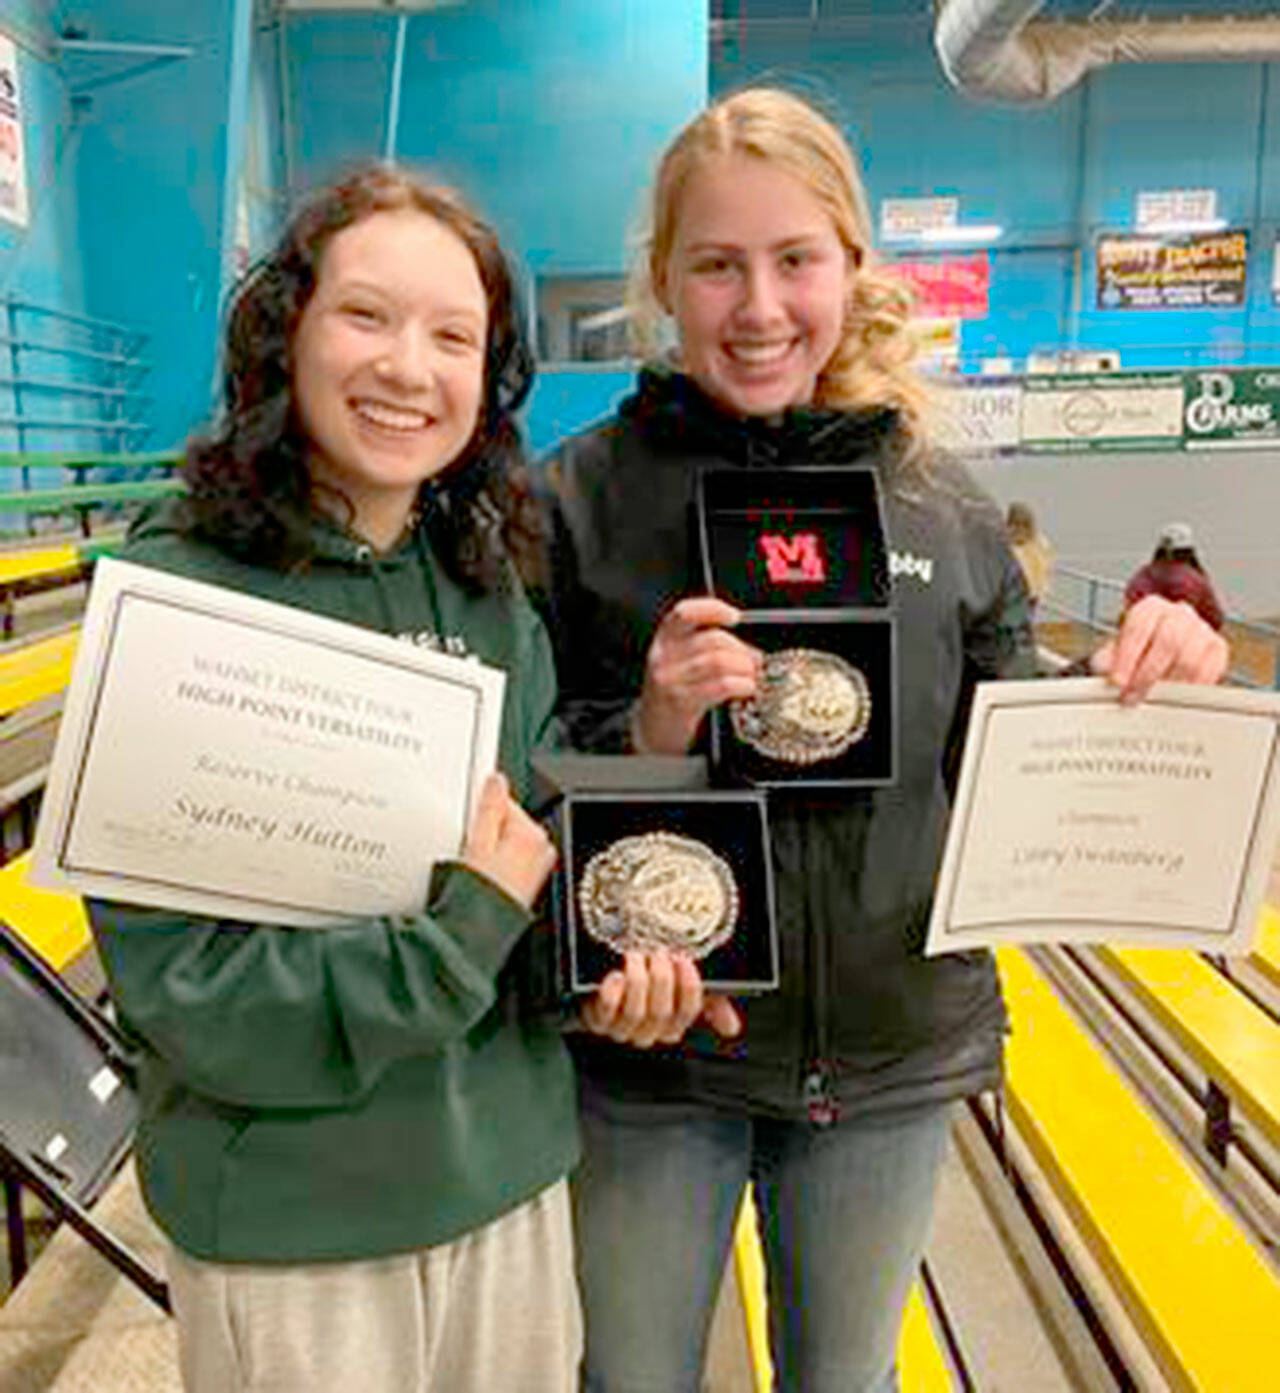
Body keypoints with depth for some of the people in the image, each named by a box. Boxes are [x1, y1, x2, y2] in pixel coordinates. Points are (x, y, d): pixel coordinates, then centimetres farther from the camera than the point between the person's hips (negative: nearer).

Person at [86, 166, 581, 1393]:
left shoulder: (490, 587, -3)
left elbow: (541, 835, 5)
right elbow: (180, 983, -20)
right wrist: (465, 928, -23)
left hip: (513, 1174, 5)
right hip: (287, 1223, -4)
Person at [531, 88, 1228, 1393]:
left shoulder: (943, 503, -3)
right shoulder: (580, 498, -11)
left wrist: (1141, 688, -14)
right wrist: (642, 735, -27)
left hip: (895, 1051, 3)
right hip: (654, 1054, -2)